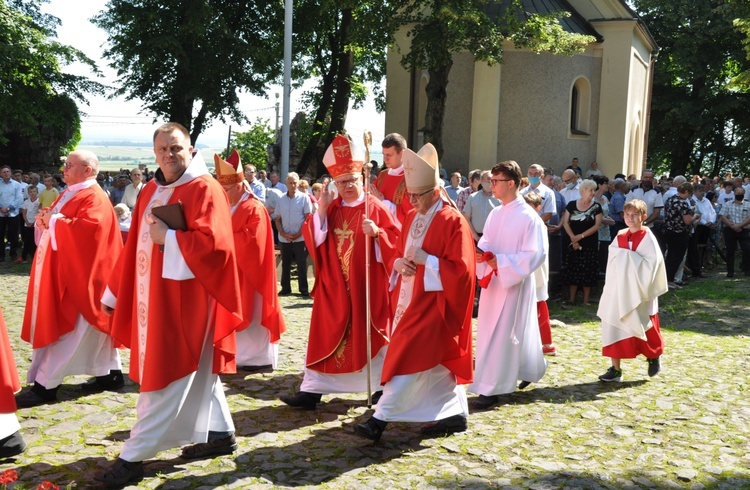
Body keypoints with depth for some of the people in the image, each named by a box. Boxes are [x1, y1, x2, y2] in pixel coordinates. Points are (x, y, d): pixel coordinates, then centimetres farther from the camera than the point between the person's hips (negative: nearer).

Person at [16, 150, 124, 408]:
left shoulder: (94, 198, -15)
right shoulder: (70, 193, 15)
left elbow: (90, 228, -30)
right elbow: (59, 222, 22)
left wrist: (55, 221, -20)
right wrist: (45, 219, -1)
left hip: (80, 274, -10)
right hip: (66, 271, 10)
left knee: (64, 328, -6)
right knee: (92, 328, 14)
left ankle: (45, 385, -1)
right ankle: (111, 374, 22)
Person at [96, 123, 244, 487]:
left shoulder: (204, 189, -11)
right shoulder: (151, 191, 13)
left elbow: (213, 243, -22)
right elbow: (135, 246, 16)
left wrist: (168, 237, -18)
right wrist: (116, 292, 16)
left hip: (185, 296, -9)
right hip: (153, 294, 9)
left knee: (165, 376, -3)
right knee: (194, 370, 16)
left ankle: (134, 456, 4)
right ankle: (221, 434, 28)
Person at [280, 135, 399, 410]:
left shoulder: (376, 208, -5)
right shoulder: (330, 209, 9)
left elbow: (395, 242, -10)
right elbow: (313, 242, 1)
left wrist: (377, 233, -28)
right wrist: (320, 212, -9)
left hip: (366, 287, -4)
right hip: (334, 287, 4)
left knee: (369, 333, 5)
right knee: (326, 336, 4)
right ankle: (313, 390, 9)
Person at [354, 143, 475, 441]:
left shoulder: (453, 222, -13)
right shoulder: (412, 218, 11)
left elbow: (462, 269, -17)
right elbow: (399, 255, 17)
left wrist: (426, 260, -21)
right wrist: (398, 263, -6)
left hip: (433, 302, -8)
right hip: (411, 299, 9)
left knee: (409, 358, -9)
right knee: (436, 361, 14)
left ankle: (381, 418, -6)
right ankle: (455, 414, 25)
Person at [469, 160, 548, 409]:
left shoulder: (529, 217, -14)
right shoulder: (495, 214, 9)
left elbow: (536, 254, -17)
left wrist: (501, 261, -22)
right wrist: (480, 254, -9)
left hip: (513, 282, -8)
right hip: (492, 281, 8)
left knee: (501, 333, -5)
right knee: (489, 330, 15)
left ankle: (492, 387, 3)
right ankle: (529, 369, 34)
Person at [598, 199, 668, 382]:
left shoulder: (647, 238, -10)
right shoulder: (620, 237, 6)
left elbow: (653, 262, -18)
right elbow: (612, 261, 10)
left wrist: (629, 258, -18)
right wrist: (620, 259, -10)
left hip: (640, 291, -4)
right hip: (620, 290, 4)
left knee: (644, 328, 11)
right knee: (615, 327, 0)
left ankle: (654, 357, 38)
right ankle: (615, 368, 6)